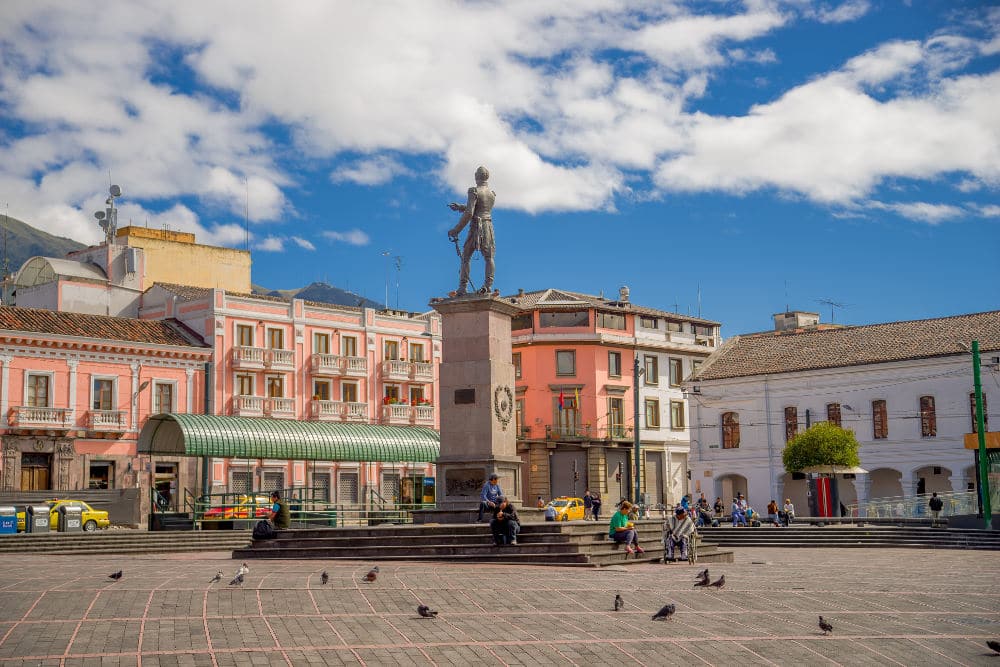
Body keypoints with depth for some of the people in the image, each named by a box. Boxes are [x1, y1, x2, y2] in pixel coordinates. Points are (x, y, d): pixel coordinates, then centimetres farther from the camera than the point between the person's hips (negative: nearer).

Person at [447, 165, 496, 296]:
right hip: (489, 226, 4)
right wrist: (460, 207, 23)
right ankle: (488, 285, -8)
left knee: (466, 257, 3)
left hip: (476, 227, -4)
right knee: (489, 257, 4)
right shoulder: (492, 194, 11)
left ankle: (463, 288, -2)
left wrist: (456, 230, -11)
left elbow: (469, 213, -16)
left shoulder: (474, 192, -8)